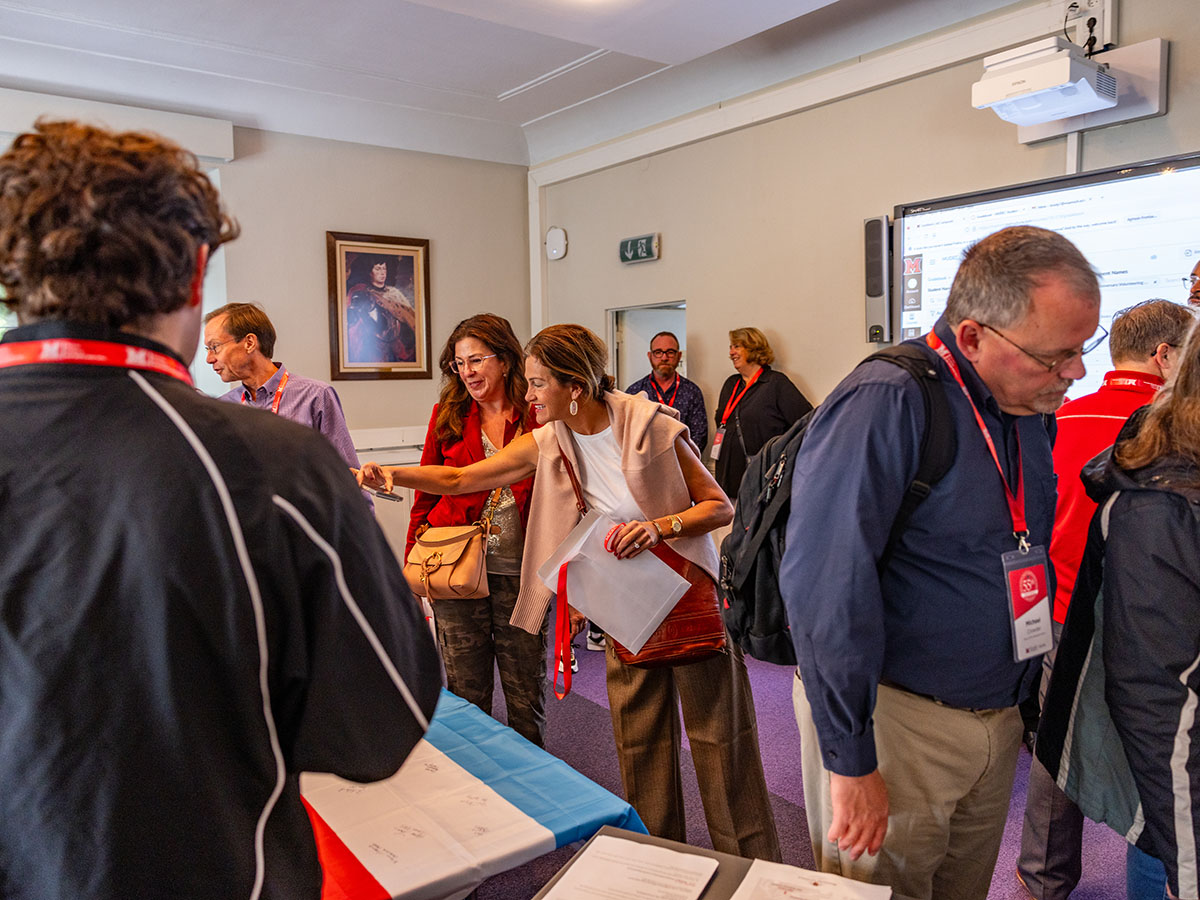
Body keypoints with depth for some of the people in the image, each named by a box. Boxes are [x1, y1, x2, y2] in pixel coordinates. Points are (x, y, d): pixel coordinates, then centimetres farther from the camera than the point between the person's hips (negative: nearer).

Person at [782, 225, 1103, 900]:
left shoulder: (1034, 409, 4)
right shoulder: (887, 404, -23)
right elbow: (826, 585, -27)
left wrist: (1025, 696, 15)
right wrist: (848, 760, -23)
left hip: (998, 716, 8)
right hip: (894, 719, -7)